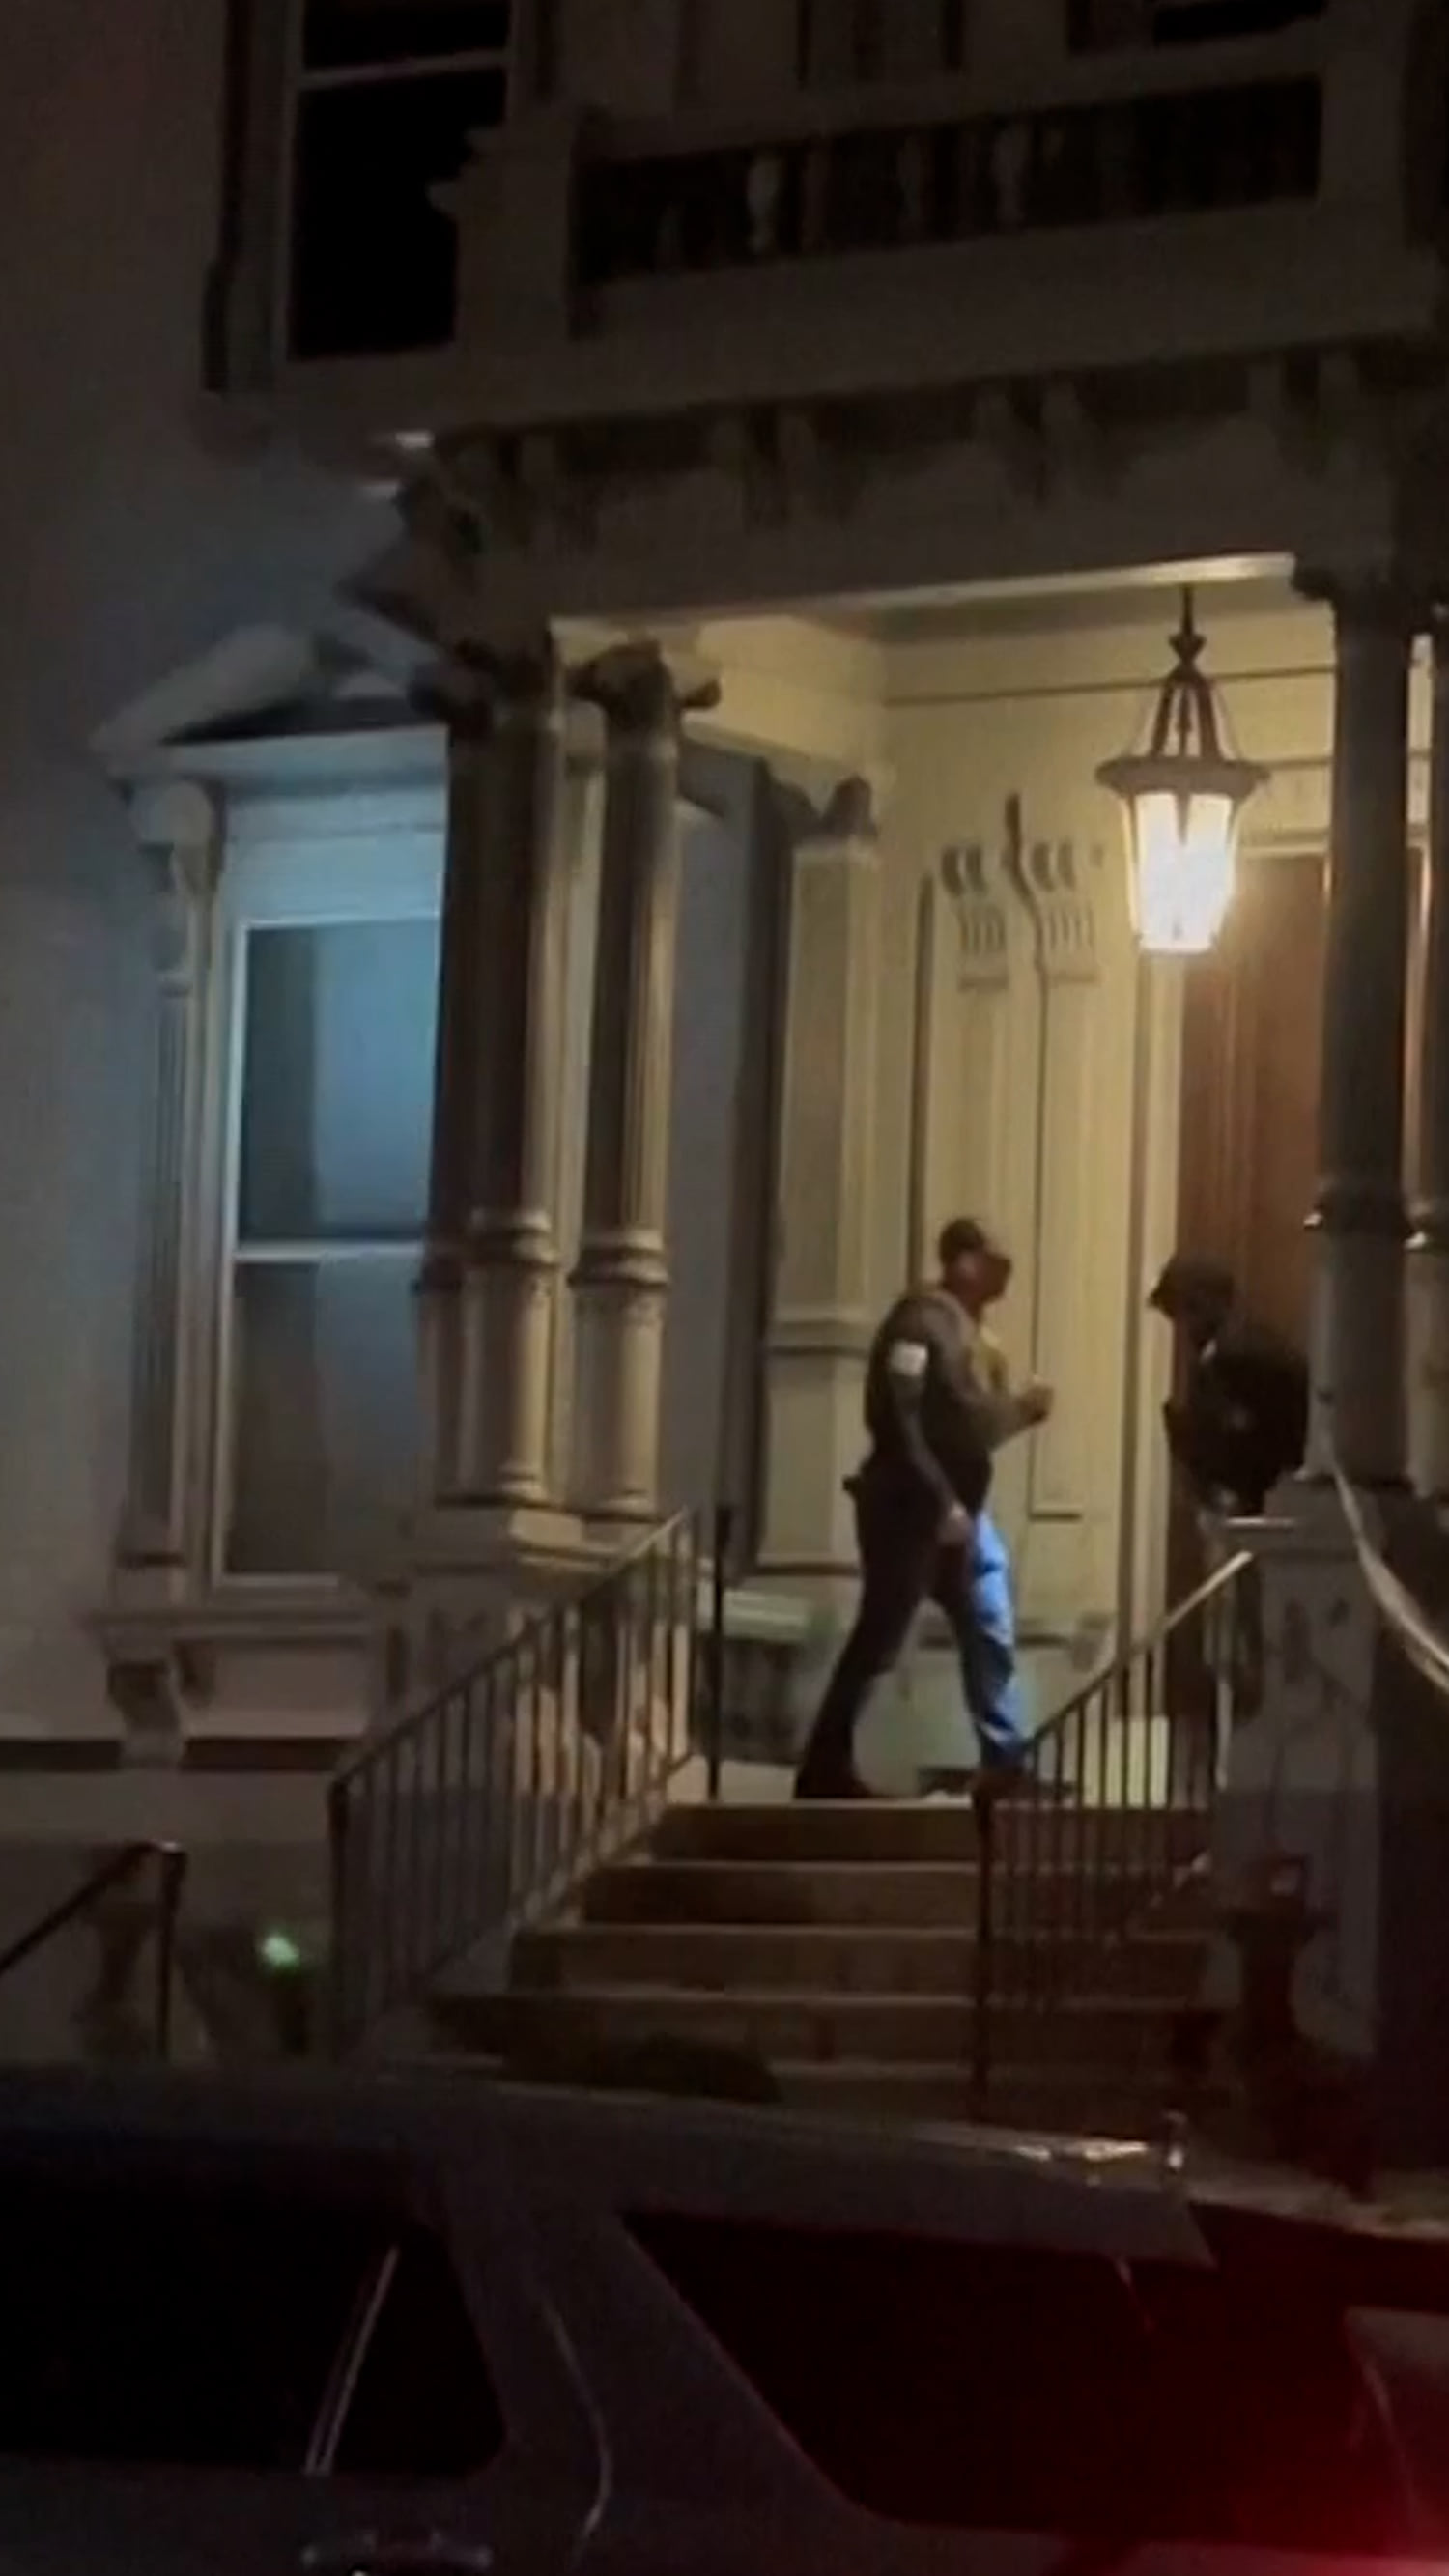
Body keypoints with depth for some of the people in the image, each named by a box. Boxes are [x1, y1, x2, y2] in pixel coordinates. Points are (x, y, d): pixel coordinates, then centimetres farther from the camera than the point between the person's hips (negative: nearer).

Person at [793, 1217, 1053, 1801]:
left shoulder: (970, 1329, 16)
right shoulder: (922, 1321, -14)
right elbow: (898, 1422, -22)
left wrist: (1021, 1410, 3)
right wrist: (940, 1501, -24)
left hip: (962, 1510, 10)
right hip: (911, 1508, -10)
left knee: (991, 1633, 9)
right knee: (878, 1639, -6)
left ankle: (1006, 1763, 14)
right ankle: (826, 1769, 0)